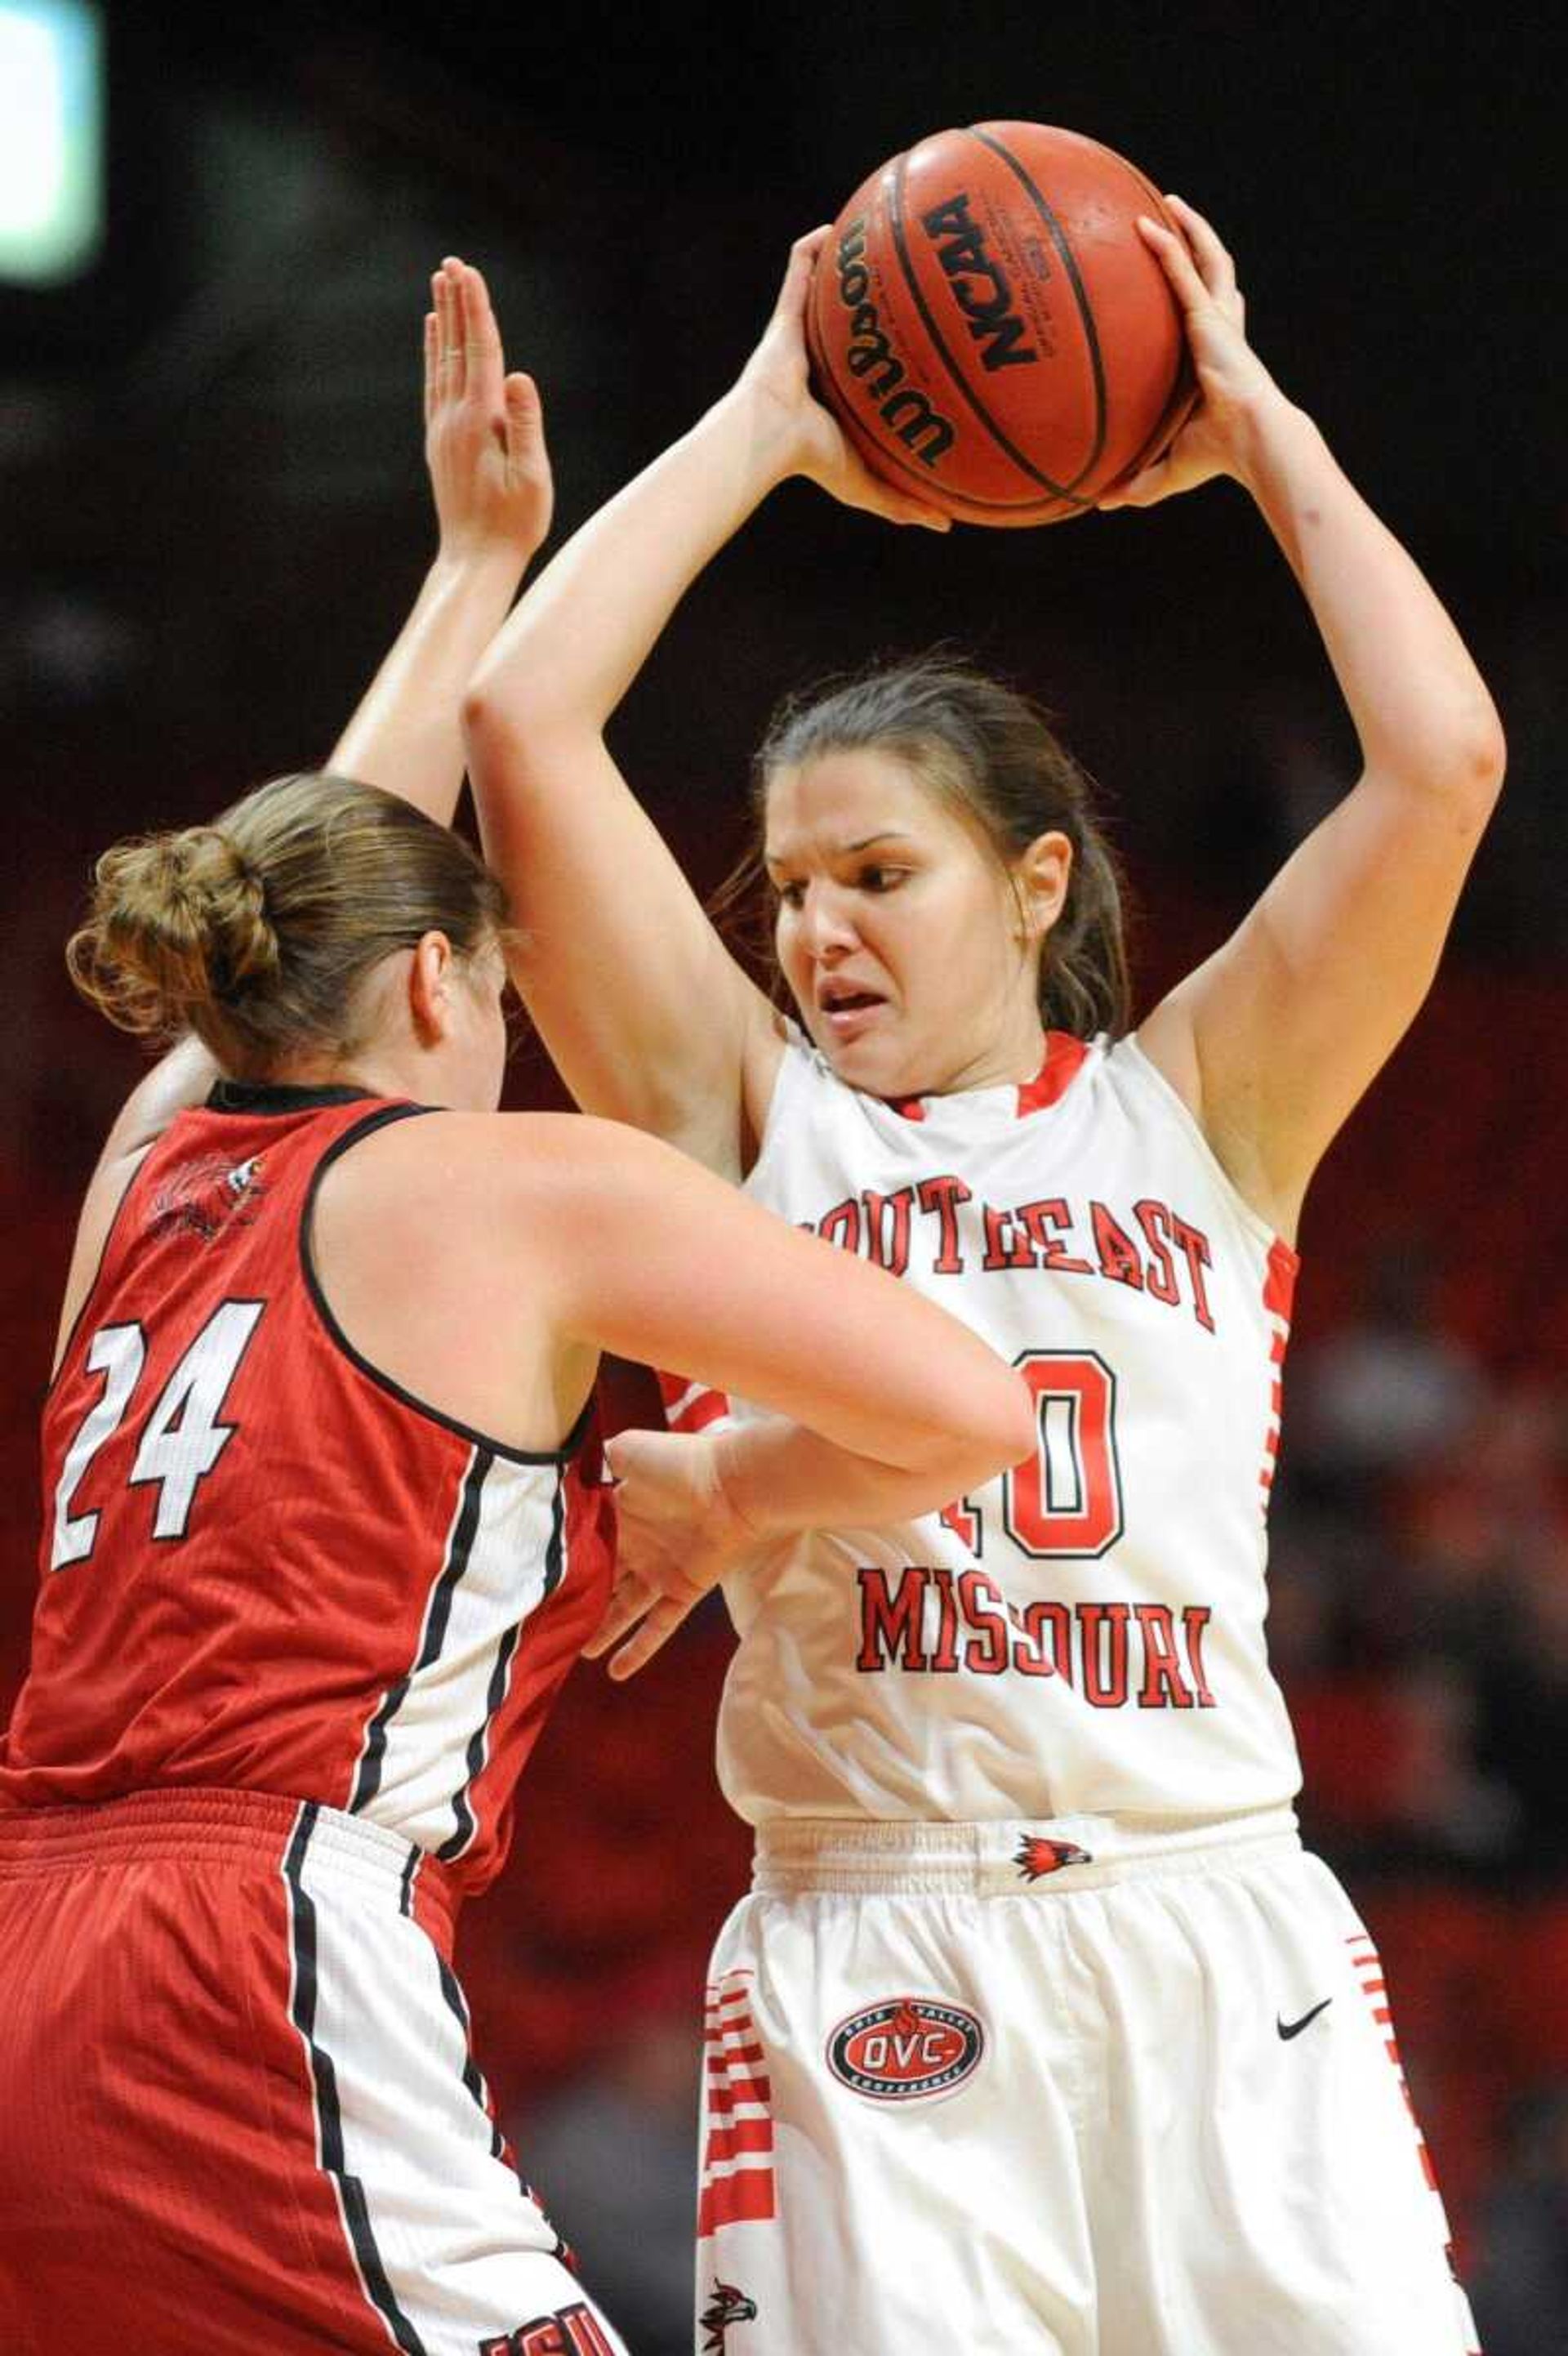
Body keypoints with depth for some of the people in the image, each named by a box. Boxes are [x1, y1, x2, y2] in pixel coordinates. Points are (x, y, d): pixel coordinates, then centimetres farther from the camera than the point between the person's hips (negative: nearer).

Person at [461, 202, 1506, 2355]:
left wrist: (1266, 443, 11)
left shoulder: (1194, 1107, 13)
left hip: (1217, 1940, 0)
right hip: (869, 1963, 0)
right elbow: (528, 728, 5)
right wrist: (765, 429, 13)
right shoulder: (752, 1119, 12)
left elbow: (1445, 762, 2)